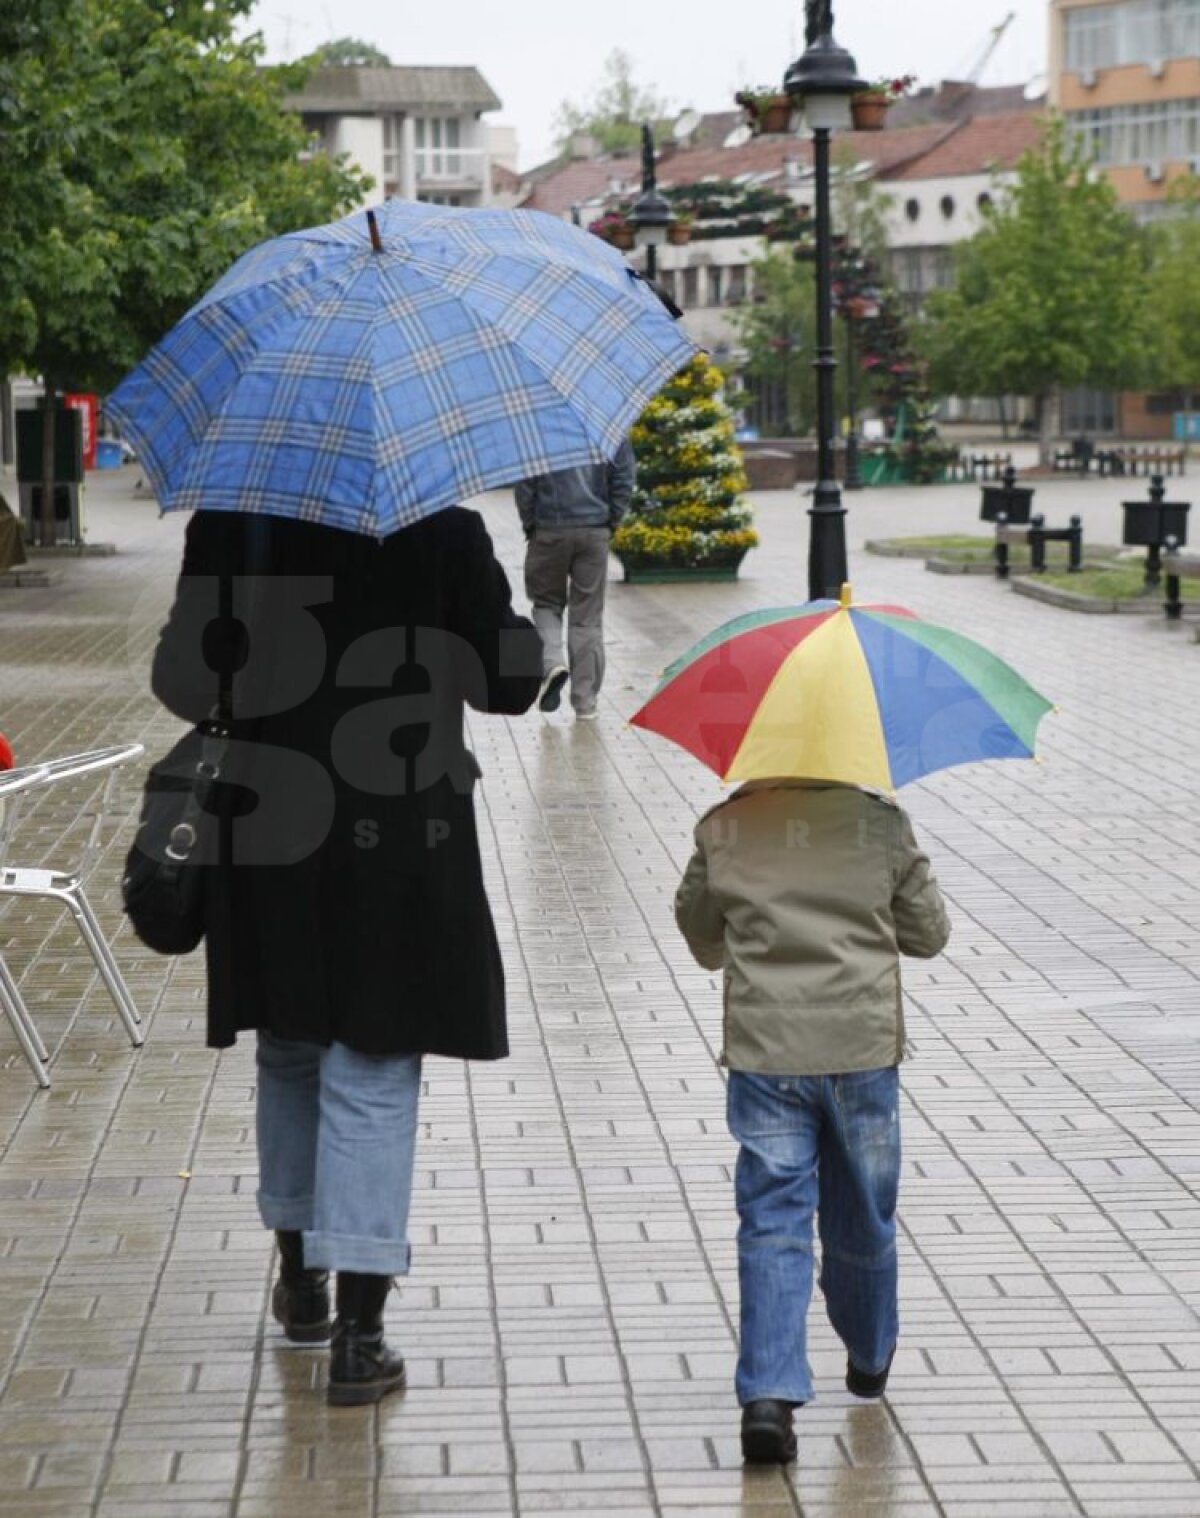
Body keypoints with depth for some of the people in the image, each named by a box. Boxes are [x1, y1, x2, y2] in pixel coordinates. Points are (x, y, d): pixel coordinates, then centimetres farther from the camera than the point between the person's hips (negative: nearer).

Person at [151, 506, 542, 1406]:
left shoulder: (229, 520, -6)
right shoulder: (443, 527, -10)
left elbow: (185, 683, -4)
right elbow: (505, 684, -7)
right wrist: (531, 639, 15)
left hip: (268, 827, 2)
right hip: (401, 840, -2)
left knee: (291, 1054, 21)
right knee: (374, 1071, 3)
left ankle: (302, 1279, 36)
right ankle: (358, 1335, 0)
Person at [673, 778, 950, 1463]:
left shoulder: (723, 830, -3)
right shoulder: (880, 822, -4)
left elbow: (703, 942, 10)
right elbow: (930, 934, 6)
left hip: (764, 1054, 0)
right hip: (864, 1050, 1)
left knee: (772, 1221, 0)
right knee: (863, 1221, 18)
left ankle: (769, 1394, -14)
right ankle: (870, 1361, 39)